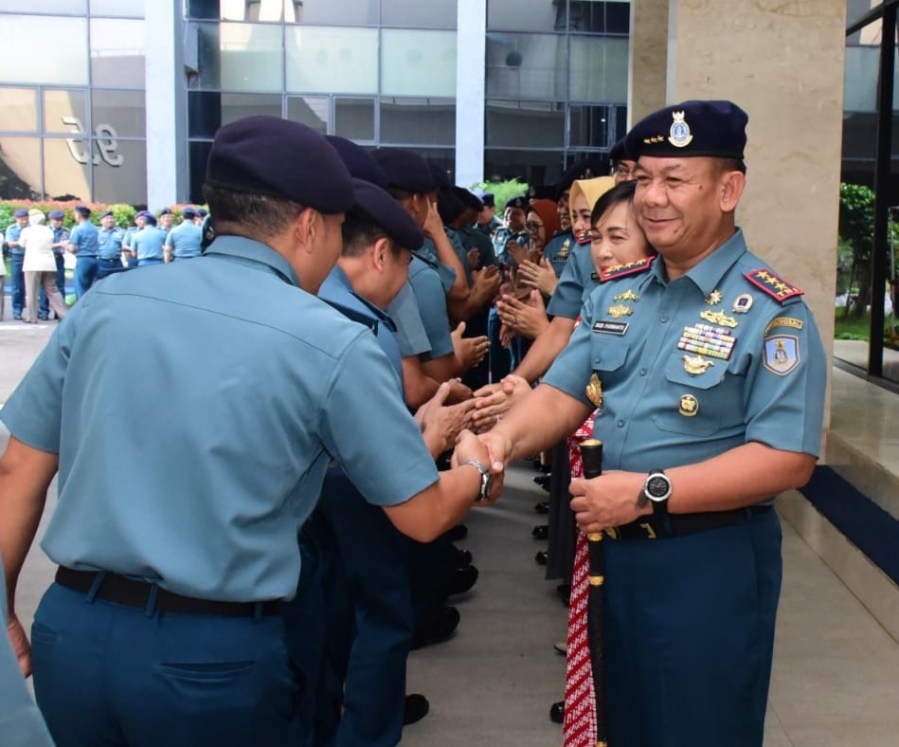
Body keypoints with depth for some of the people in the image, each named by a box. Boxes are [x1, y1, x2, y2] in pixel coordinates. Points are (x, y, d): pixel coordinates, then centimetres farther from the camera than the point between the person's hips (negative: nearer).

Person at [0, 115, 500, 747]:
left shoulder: (106, 302, 1)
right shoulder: (332, 344, -11)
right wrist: (476, 470, 17)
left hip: (69, 629, 5)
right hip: (214, 654, -4)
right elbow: (424, 516, -4)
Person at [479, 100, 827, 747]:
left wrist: (651, 492, -27)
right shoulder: (615, 295, 6)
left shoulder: (771, 312, -15)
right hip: (616, 549, 6)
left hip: (712, 563, -6)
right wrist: (504, 438, -19)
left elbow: (788, 459, -21)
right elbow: (562, 396, 2)